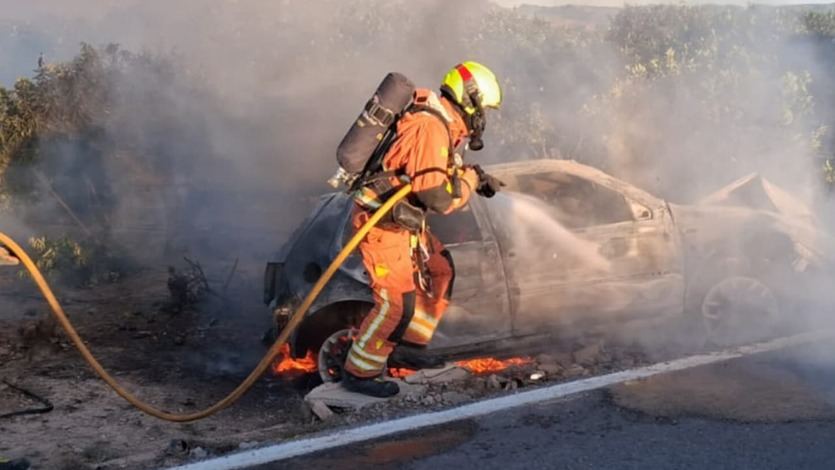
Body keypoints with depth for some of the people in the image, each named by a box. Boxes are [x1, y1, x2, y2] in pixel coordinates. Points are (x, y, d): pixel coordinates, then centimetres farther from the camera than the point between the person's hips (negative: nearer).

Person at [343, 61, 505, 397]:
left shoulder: (443, 126, 10)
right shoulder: (431, 128, -22)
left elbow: (441, 170, 27)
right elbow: (438, 196, -28)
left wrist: (477, 177, 12)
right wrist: (471, 179, -10)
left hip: (404, 221, 11)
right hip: (382, 222, -11)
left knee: (440, 270, 22)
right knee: (397, 301, -10)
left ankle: (413, 336, 32)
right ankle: (360, 372, 1)